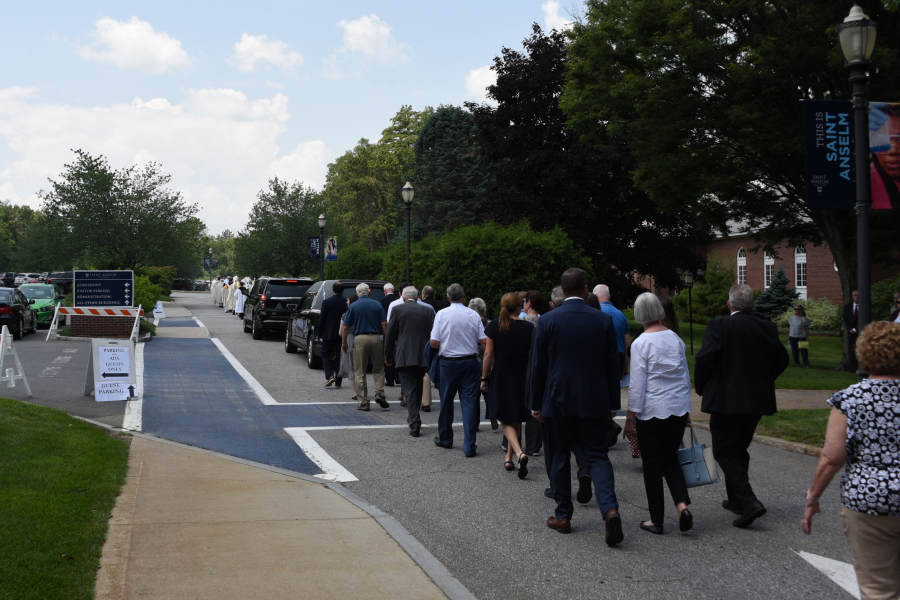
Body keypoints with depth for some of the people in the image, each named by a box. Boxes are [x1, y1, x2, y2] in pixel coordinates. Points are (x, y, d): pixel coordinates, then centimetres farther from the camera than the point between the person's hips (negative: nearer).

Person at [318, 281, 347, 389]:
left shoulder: (327, 302, -8)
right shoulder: (347, 302, -3)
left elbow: (322, 319, -5)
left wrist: (318, 334, 4)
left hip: (328, 334, -2)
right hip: (342, 334, 2)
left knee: (326, 355, 10)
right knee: (339, 357, 8)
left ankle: (329, 376, -11)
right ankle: (338, 382, 9)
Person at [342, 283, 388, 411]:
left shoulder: (353, 306, 3)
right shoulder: (377, 305, 6)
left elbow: (346, 327, 3)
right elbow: (384, 325, -1)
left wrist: (344, 343, 14)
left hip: (360, 339, -1)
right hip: (376, 338, 1)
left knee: (360, 372, 5)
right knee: (379, 369, 15)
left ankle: (362, 402, 4)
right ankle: (379, 393, -3)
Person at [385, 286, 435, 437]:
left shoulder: (398, 310, -1)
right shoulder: (428, 310, 7)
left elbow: (390, 335, 1)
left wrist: (388, 356, 11)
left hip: (405, 357, -3)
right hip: (423, 357, 3)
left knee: (410, 389, -2)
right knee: (418, 388, 18)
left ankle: (414, 423, -11)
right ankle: (413, 417, 29)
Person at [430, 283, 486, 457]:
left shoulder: (441, 314, -6)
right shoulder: (474, 315, -2)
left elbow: (434, 343, -8)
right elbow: (483, 342, -3)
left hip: (447, 363, 0)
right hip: (470, 363, 0)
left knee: (446, 402, 15)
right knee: (469, 403, 1)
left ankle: (445, 439, 29)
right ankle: (469, 446, -3)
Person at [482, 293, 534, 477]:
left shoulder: (493, 326, -5)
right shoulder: (528, 327, -4)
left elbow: (488, 354, -5)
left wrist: (484, 378, 3)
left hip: (500, 377, -1)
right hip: (522, 378, 1)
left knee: (506, 420, 3)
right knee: (516, 419, 16)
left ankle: (519, 453, -20)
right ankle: (509, 458, 23)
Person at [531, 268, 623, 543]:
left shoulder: (547, 321, -5)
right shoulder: (604, 320, -1)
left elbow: (538, 366, -1)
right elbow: (612, 364, 2)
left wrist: (536, 404, 7)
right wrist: (613, 404, 10)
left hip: (558, 400, -1)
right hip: (594, 401, 1)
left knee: (559, 458, 12)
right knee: (597, 456, 4)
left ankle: (563, 516, 18)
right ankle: (610, 508, -16)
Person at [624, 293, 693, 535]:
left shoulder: (641, 343, -12)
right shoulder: (676, 338, 4)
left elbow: (637, 384, -11)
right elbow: (685, 376, 11)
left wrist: (631, 416, -4)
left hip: (652, 410, -5)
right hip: (678, 407, 5)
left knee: (652, 465, 6)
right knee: (670, 459, 17)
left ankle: (656, 521, 13)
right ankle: (682, 505, -3)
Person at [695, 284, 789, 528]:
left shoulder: (719, 327, -12)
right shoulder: (767, 328, 3)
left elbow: (704, 359, -16)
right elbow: (782, 359, 10)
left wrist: (702, 388, -1)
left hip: (726, 400, -6)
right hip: (757, 400, 6)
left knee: (725, 452, 0)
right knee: (739, 450, 20)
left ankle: (749, 502, -14)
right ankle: (736, 499, 29)